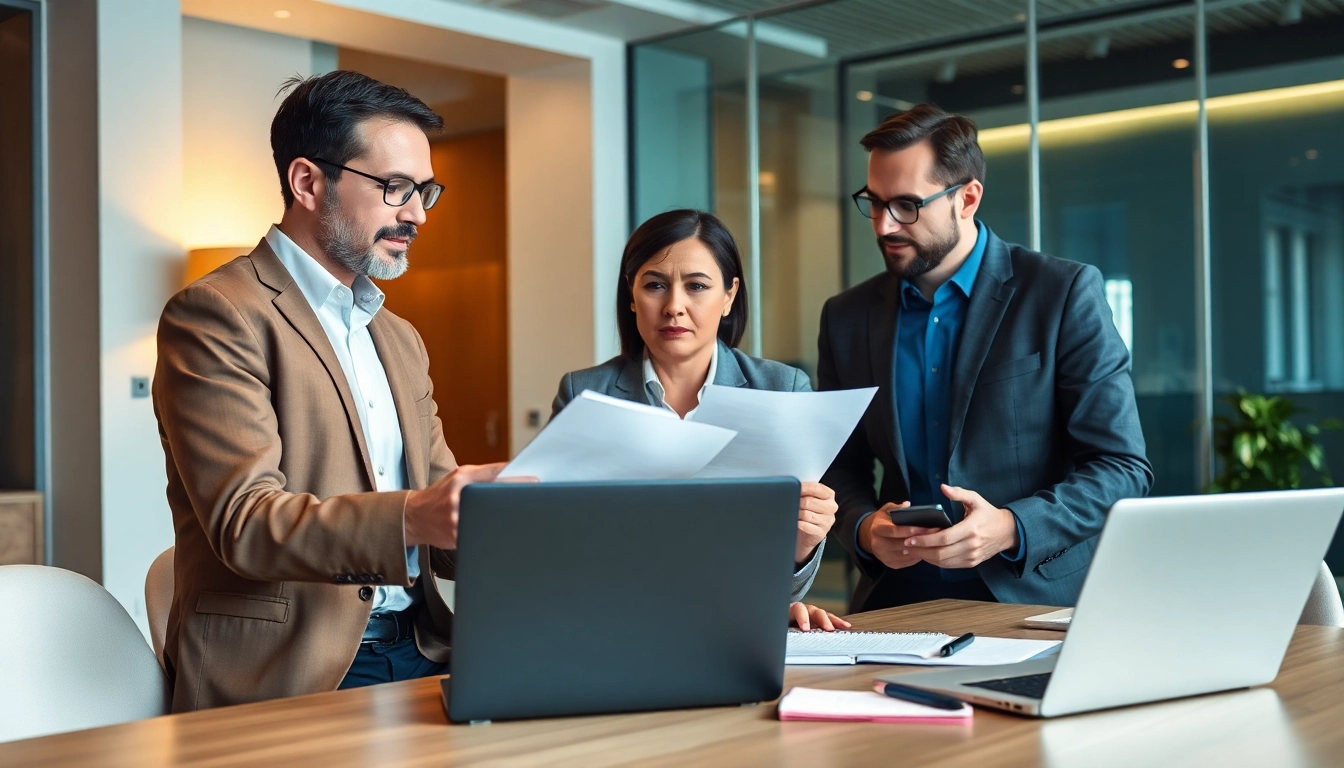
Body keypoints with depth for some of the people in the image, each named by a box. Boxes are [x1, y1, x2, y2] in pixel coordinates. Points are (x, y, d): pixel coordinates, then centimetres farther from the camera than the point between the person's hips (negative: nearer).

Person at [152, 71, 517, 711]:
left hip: (414, 652, 7)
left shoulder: (400, 340, 21)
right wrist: (409, 519, -33)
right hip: (289, 676, -7)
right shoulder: (215, 316, -6)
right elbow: (244, 524, -17)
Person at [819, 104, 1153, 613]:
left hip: (1037, 599, -3)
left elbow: (1123, 469, -4)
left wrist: (1011, 529, -19)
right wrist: (864, 528, -6)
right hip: (899, 600, 3)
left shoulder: (1066, 294, -3)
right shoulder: (847, 318, 8)